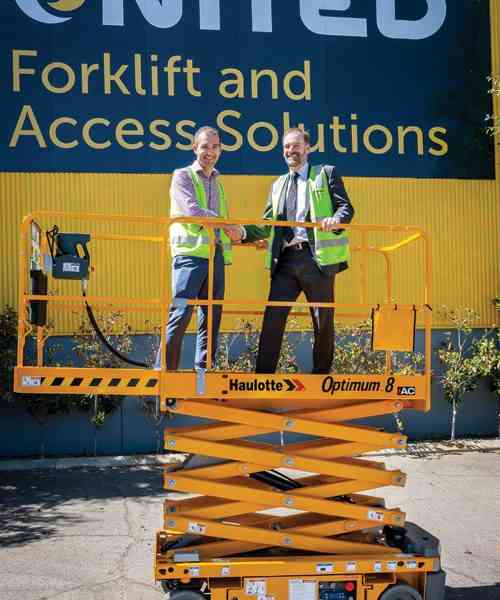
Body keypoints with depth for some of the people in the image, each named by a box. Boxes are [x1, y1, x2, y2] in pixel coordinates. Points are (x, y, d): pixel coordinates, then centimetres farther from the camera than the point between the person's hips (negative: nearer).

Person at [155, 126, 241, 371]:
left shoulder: (217, 183, 23)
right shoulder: (183, 176, 4)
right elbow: (191, 209, -12)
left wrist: (243, 235, 8)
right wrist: (225, 224, -10)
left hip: (216, 255, 7)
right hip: (190, 253, -7)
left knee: (212, 316, 6)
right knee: (181, 313, -13)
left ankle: (204, 370, 13)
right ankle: (165, 369, -9)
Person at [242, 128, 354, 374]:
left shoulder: (326, 173, 9)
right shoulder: (278, 185, 22)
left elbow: (346, 207, 1)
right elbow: (267, 224, 18)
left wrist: (336, 220, -22)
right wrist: (244, 233, -1)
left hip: (317, 257, -3)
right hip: (286, 259, 4)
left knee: (323, 320, 3)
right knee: (273, 317, -4)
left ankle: (322, 373, 17)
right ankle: (263, 375, -1)